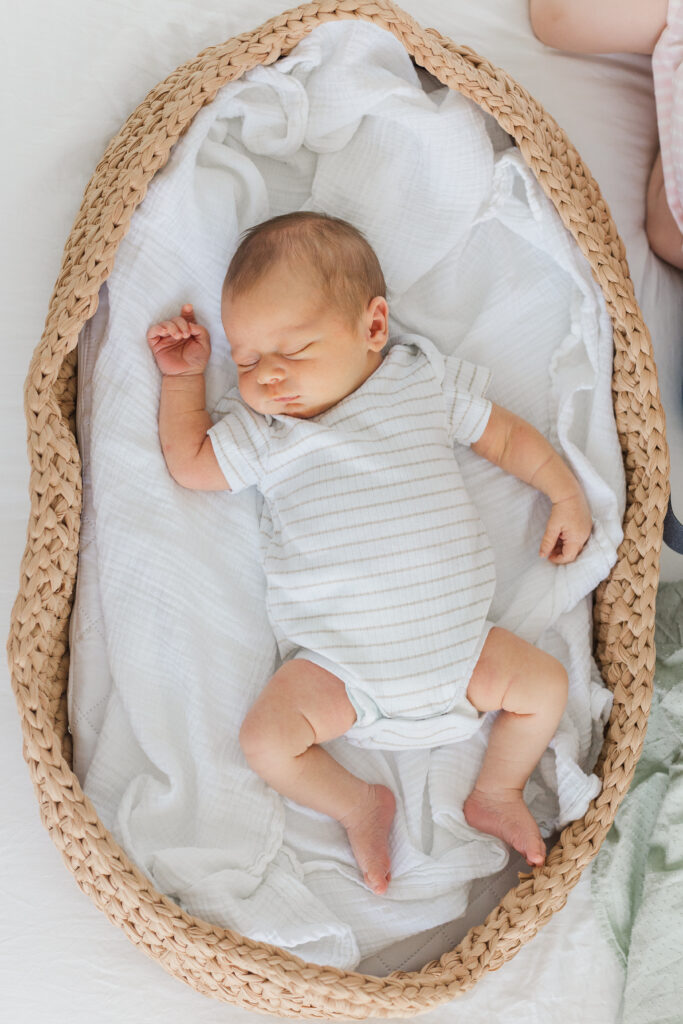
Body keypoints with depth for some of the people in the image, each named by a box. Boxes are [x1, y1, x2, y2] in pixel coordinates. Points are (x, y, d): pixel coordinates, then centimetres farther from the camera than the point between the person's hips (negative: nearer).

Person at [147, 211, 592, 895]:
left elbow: (507, 435, 11)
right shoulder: (260, 429, 1)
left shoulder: (426, 382, 0)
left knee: (546, 684, -5)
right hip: (337, 662, -1)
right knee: (265, 738, -17)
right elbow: (189, 463, 12)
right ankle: (359, 805, 7)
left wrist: (565, 492, 4)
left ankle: (496, 792, 17)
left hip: (455, 640, 1)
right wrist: (183, 377, 11)